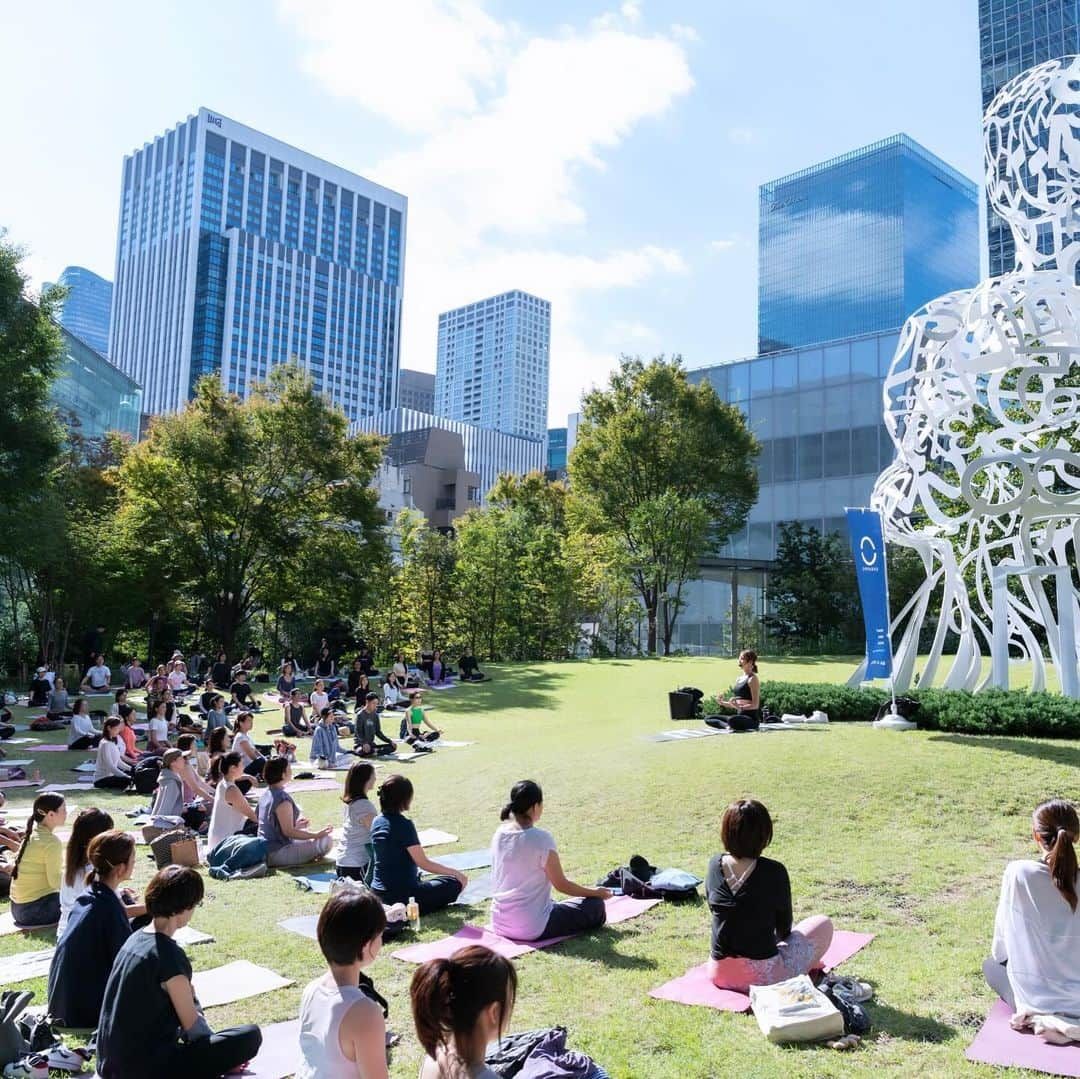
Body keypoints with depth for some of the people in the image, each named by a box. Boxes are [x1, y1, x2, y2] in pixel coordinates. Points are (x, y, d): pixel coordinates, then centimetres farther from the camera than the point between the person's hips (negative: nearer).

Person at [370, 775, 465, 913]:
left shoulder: (377, 822, 3)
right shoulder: (404, 825, -20)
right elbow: (424, 863, -17)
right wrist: (454, 872, -5)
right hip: (402, 895, -8)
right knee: (456, 882, 4)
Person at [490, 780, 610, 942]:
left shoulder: (499, 834, 0)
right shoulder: (541, 839, -20)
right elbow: (562, 885, -12)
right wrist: (595, 892, 5)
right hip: (531, 928, -8)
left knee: (553, 905, 36)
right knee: (595, 905, 6)